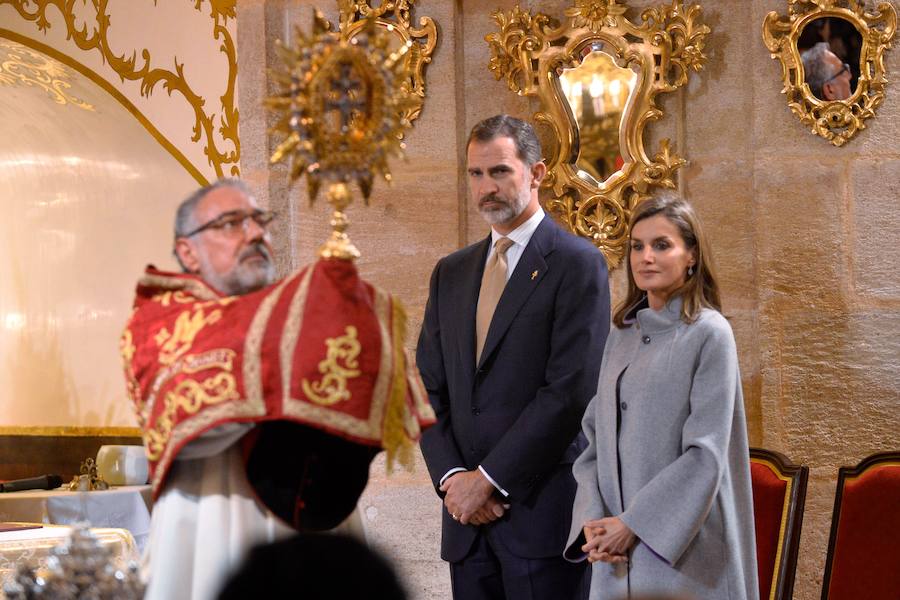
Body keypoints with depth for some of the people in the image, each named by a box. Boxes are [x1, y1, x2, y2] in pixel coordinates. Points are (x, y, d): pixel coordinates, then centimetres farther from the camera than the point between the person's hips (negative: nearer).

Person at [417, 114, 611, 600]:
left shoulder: (577, 264, -4)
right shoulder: (451, 273, 16)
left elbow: (570, 390, -12)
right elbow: (429, 389, 12)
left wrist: (489, 479, -12)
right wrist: (451, 477, -4)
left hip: (543, 509, -5)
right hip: (468, 514, 5)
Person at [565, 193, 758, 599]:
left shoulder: (709, 334, -8)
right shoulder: (622, 334, 10)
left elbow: (706, 454, -13)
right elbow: (596, 437, 9)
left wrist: (634, 524, -15)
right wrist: (594, 521, -6)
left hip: (680, 545, -5)